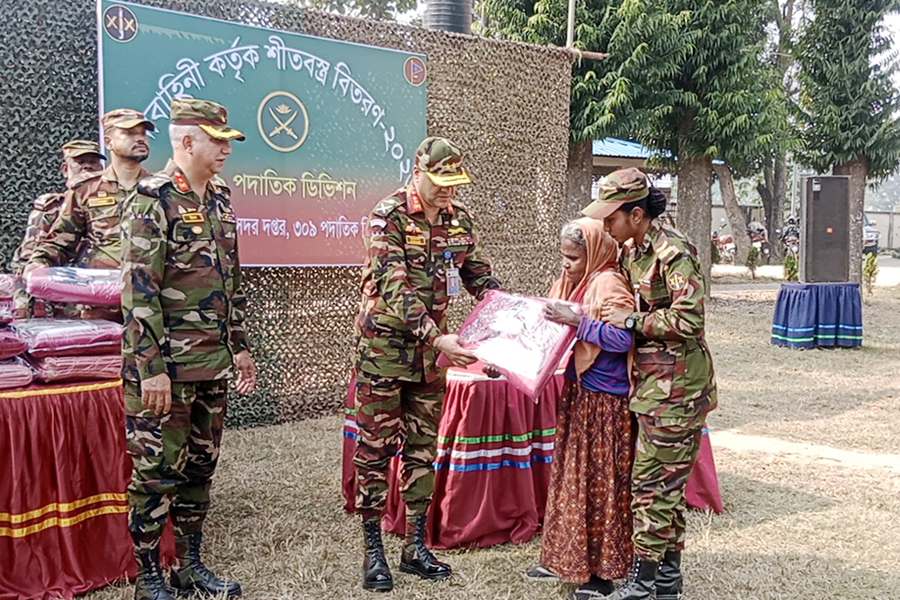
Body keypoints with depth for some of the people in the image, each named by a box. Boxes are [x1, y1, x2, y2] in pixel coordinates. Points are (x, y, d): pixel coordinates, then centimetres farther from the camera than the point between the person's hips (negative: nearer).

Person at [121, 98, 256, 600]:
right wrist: (151, 368, -20)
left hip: (213, 363, 8)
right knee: (157, 471, 3)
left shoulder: (220, 200, 12)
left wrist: (240, 345, 18)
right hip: (167, 365, -8)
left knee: (200, 465, 15)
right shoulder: (153, 201, -12)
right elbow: (139, 291, -17)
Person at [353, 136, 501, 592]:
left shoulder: (459, 217, 4)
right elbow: (395, 288, -25)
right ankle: (373, 550, 13)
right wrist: (438, 338, -34)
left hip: (432, 345, 6)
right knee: (375, 447, 2)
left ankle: (415, 546, 22)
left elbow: (478, 276, 11)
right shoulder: (388, 216, -15)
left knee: (423, 447, 11)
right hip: (385, 344, -6)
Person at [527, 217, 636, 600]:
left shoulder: (609, 284, -15)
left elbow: (624, 339, -24)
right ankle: (565, 558, 28)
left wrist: (577, 320, -25)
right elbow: (560, 331, 22)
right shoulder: (571, 282, 10)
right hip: (576, 390, 9)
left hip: (605, 401, -9)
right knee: (570, 474, 15)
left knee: (599, 480, 0)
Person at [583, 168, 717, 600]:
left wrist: (631, 321, -16)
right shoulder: (629, 251, 10)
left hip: (676, 382, -9)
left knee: (652, 477, -2)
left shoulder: (673, 253, -17)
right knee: (666, 477, 15)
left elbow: (688, 319, -23)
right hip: (652, 381, 9)